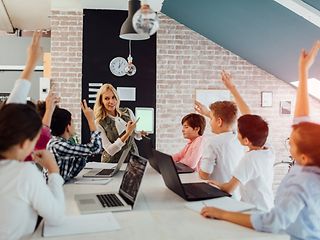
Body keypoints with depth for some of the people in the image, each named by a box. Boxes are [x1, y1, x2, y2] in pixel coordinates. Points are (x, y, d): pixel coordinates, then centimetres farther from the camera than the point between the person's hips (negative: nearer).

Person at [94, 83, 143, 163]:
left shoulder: (127, 112, 1)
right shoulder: (99, 123, -10)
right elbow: (110, 151, -13)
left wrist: (141, 132, -9)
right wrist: (127, 134, -22)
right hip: (112, 162, -3)